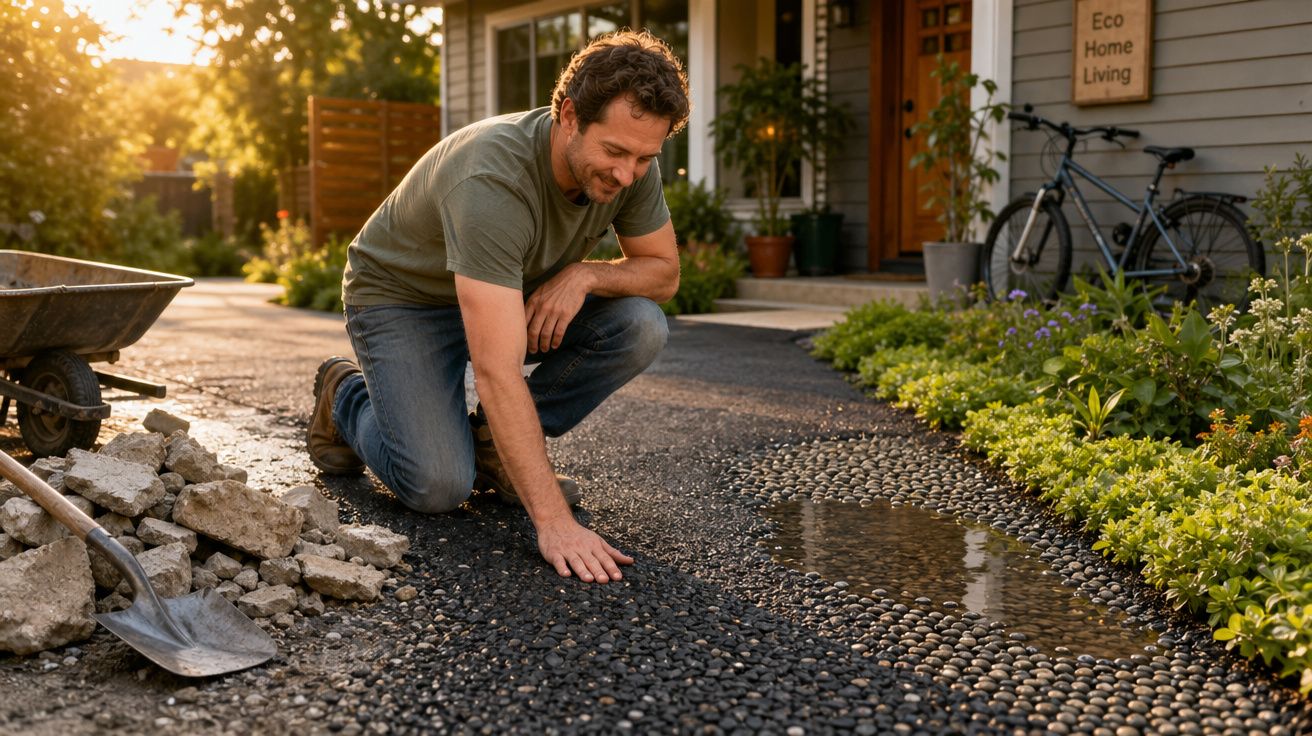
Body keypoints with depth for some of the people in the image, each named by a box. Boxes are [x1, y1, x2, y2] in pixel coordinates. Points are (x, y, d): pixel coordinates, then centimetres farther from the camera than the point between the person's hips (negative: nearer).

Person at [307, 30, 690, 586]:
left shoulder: (631, 166, -19)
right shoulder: (494, 181, -39)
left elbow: (663, 271, -4)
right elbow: (497, 372, -44)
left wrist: (584, 273, -26)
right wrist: (553, 521, -47)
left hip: (517, 295, 6)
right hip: (402, 297, -5)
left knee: (640, 326, -20)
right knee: (438, 485, -23)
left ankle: (496, 444, -1)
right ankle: (346, 396, 9)